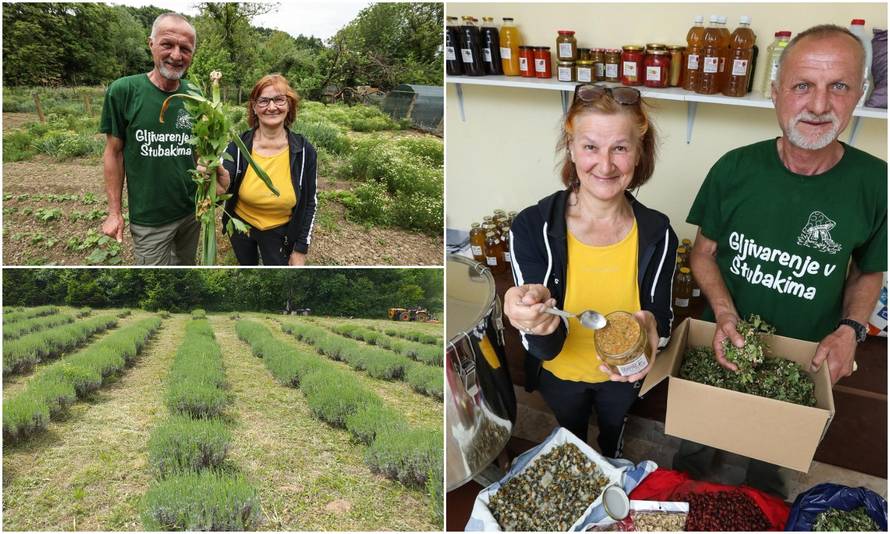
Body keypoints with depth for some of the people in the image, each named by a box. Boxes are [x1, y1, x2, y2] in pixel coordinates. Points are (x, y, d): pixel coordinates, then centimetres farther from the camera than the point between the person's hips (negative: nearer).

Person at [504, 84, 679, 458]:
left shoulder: (657, 233, -22)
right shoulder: (532, 228, -28)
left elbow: (662, 317, -12)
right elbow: (545, 348, -27)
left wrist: (651, 325, -37)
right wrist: (542, 325, -52)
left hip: (623, 375, 2)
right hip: (560, 374, -1)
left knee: (613, 433, 33)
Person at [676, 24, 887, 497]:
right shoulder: (735, 169, -17)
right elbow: (704, 253, -6)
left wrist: (850, 330, -17)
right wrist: (725, 314, -21)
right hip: (724, 343, 0)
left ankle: (763, 493, 59)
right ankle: (687, 486, 57)